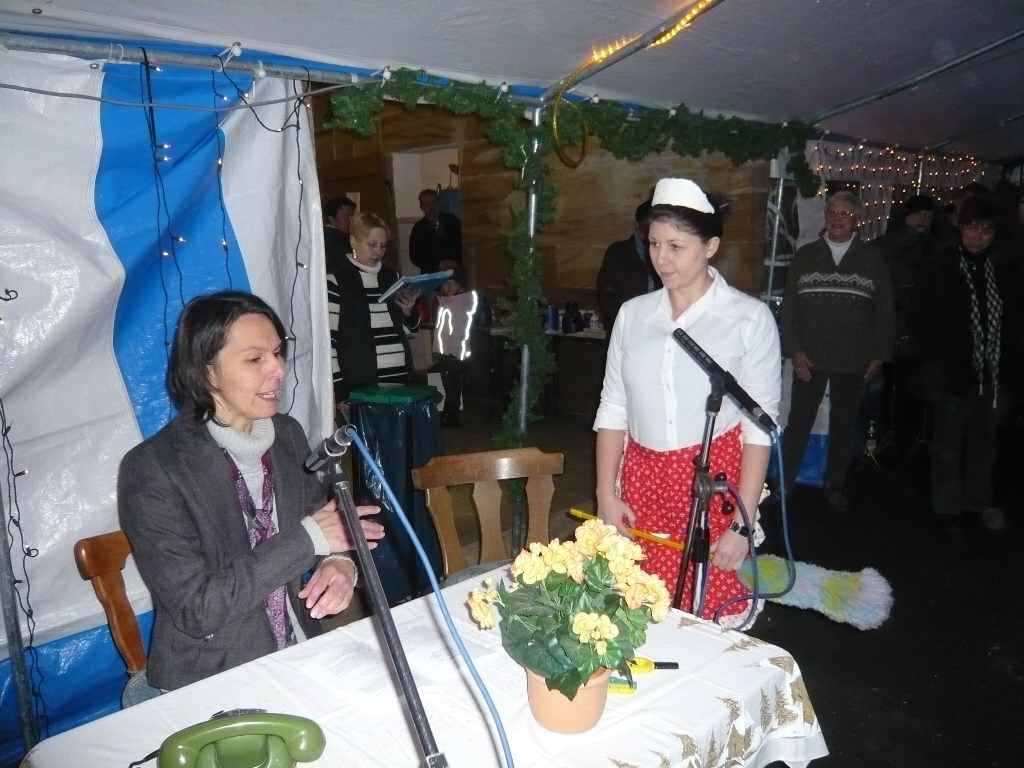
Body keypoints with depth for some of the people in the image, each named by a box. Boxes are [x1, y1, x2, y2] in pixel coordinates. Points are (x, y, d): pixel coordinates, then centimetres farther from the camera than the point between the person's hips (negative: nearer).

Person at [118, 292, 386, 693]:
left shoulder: (288, 434, 1)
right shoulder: (151, 470, -15)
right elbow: (196, 609, -19)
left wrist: (339, 562, -12)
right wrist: (306, 539, -20)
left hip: (303, 658, 5)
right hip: (211, 683, -5)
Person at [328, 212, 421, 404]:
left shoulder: (392, 277, 12)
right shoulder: (337, 281, -4)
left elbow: (412, 327, 19)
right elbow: (327, 339, -7)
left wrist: (409, 311, -2)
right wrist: (338, 390, -11)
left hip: (399, 377, 5)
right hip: (360, 383, -5)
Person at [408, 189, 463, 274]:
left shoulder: (453, 220, 9)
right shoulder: (418, 228, 5)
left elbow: (463, 244, 6)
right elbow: (415, 256, 0)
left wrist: (457, 262, -11)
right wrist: (438, 264, -11)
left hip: (456, 271, 1)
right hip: (432, 274, -1)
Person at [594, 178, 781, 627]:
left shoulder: (749, 318, -7)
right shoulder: (633, 314, 5)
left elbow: (759, 426, -7)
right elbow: (612, 410, 7)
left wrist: (741, 523, -9)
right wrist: (606, 496, 1)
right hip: (641, 485, 3)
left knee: (709, 621, 2)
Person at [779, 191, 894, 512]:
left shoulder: (872, 260, 3)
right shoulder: (805, 256, 4)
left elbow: (885, 310, 4)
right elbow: (789, 306, 2)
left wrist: (880, 354, -1)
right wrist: (794, 350, -6)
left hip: (853, 361, 1)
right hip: (810, 358, 0)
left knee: (843, 424, 11)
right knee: (798, 422, 2)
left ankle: (835, 486, 23)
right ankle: (783, 483, 12)